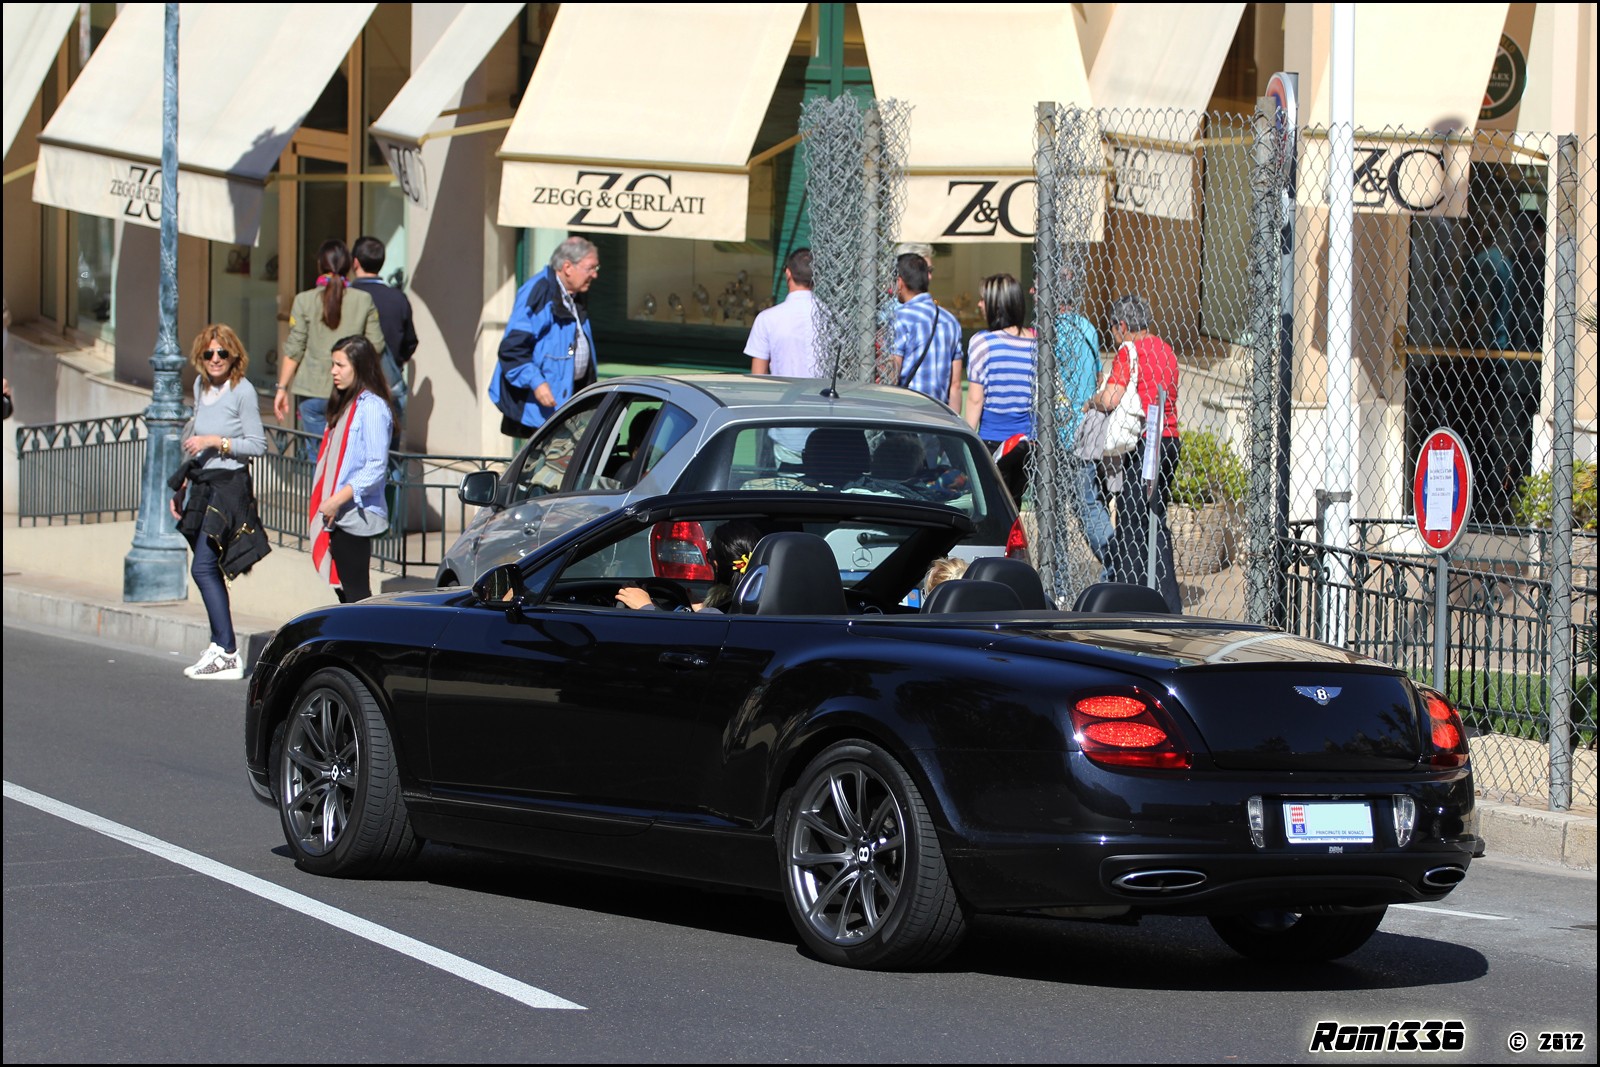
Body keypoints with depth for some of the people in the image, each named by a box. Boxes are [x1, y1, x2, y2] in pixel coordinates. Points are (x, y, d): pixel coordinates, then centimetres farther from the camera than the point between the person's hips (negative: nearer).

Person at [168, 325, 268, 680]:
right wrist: (183, 487, 21)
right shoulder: (201, 385, 12)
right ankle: (219, 646, 16)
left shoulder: (242, 391, -11)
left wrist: (215, 441, -18)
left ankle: (228, 653, -15)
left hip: (229, 485, -8)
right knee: (209, 571, 9)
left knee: (203, 568, -15)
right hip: (202, 485, 8)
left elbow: (258, 445, -11)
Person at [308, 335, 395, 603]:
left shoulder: (372, 408, -12)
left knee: (355, 591, -9)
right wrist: (326, 504, 13)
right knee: (345, 592, 10)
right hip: (337, 516, 9)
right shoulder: (344, 405, 18)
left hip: (355, 515, -9)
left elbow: (376, 467, -17)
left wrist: (340, 499, -21)